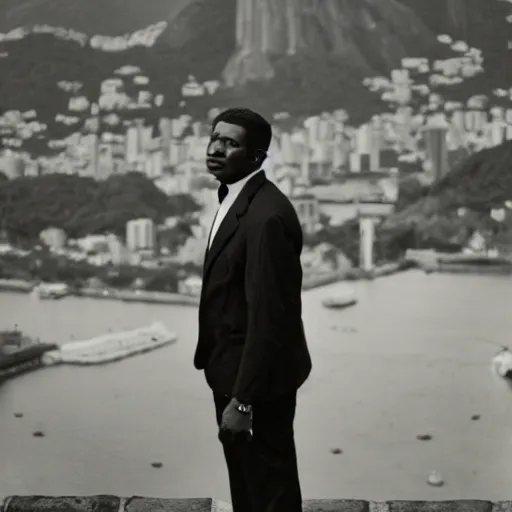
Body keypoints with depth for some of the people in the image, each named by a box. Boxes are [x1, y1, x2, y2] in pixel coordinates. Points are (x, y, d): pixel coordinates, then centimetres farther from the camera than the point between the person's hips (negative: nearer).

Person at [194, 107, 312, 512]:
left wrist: (242, 399, -25)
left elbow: (267, 316, -27)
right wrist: (231, 387, 16)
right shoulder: (234, 199, 8)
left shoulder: (267, 215, -25)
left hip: (258, 378, -10)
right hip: (233, 368, 10)